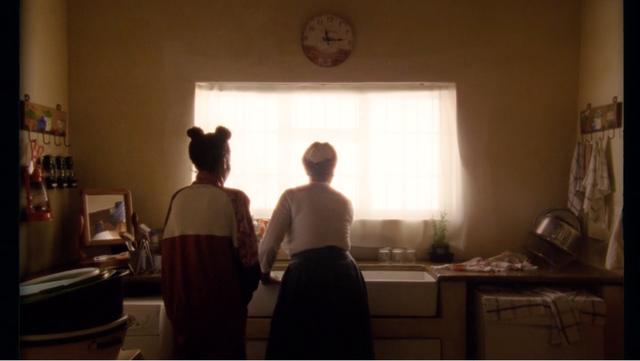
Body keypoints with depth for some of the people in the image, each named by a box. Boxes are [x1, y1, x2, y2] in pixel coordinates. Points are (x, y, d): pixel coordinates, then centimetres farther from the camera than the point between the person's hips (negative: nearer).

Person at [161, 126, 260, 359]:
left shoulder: (178, 199, 1)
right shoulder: (233, 199, -13)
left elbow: (168, 252, 5)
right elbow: (247, 258, -13)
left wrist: (176, 299, 16)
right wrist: (244, 294, 5)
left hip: (183, 302, 5)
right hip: (221, 303, -5)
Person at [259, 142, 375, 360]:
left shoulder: (292, 196, 5)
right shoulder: (345, 202, 17)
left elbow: (269, 243, 1)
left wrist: (264, 272, 18)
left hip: (305, 275, -4)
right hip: (344, 274, 4)